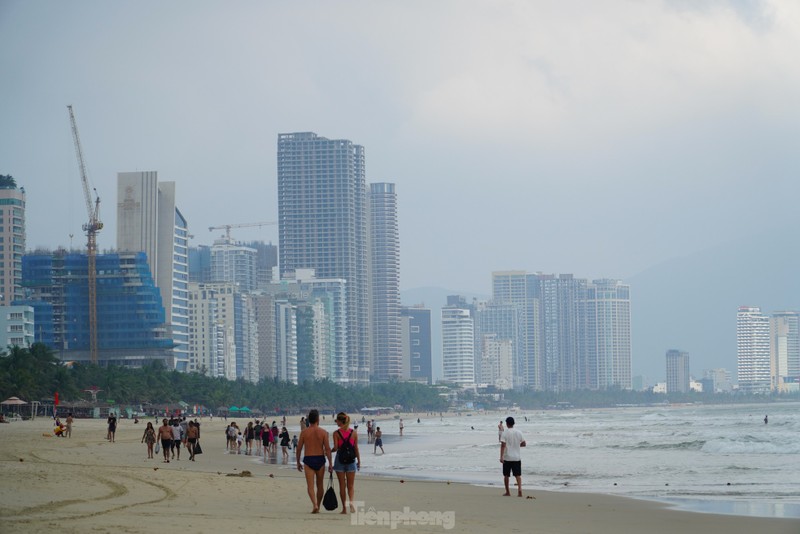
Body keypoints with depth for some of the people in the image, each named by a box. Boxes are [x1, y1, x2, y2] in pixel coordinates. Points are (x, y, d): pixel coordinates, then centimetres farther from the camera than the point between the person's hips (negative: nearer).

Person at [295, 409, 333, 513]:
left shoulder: (304, 432, -2)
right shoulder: (323, 432, -3)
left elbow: (299, 448, 1)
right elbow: (327, 449, -7)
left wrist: (298, 462, 13)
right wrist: (330, 464, -3)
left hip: (308, 460, -1)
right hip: (320, 459, 1)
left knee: (310, 486, -3)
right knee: (319, 485, 16)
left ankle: (315, 504, -24)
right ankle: (318, 507, 25)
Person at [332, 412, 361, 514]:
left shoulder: (336, 433, -8)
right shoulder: (354, 433, 0)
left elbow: (335, 448, -13)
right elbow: (356, 448, 2)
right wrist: (359, 461, 10)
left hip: (340, 459, -2)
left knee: (342, 485, 7)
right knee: (351, 485, 8)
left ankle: (344, 508, 9)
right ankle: (351, 501, -20)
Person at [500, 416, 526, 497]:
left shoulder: (505, 432, -8)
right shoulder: (518, 432, 3)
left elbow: (503, 445, -16)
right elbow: (524, 444, 7)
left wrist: (501, 457, -19)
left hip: (507, 457, -3)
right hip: (517, 457, 3)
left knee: (506, 475, 11)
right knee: (518, 474, 2)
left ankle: (507, 492, 18)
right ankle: (519, 488, -20)